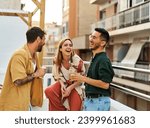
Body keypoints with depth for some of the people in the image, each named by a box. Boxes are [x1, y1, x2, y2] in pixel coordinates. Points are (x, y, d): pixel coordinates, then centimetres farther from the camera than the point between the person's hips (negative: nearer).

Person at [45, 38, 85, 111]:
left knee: (74, 109, -5)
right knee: (49, 91, -26)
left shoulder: (77, 60, -20)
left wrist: (70, 88, -19)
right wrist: (62, 85, -17)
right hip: (63, 84, 2)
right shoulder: (56, 60, -12)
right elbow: (57, 76, 2)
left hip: (75, 87, -2)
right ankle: (61, 110, -5)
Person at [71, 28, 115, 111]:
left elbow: (105, 84, -25)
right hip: (90, 100, 10)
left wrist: (83, 78, -20)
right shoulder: (94, 59, 12)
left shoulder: (103, 60, -18)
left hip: (99, 101, -10)